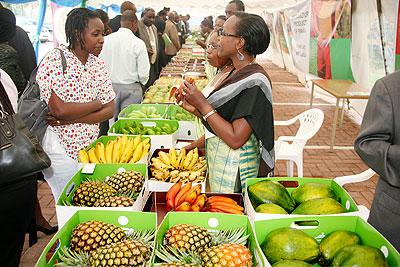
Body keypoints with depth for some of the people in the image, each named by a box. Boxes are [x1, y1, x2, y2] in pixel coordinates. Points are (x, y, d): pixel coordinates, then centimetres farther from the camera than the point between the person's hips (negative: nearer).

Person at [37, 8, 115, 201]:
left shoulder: (98, 65, 3)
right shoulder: (55, 60, -15)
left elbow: (109, 111, -2)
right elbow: (59, 109, -24)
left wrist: (69, 119, -15)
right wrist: (97, 104, -10)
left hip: (90, 146, 6)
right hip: (60, 148, -5)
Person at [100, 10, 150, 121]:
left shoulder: (106, 40, -3)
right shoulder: (138, 43, -12)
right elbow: (143, 73, -11)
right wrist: (141, 83, 10)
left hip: (109, 86, 3)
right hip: (130, 89, -3)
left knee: (111, 119, 13)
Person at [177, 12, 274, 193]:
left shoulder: (254, 82, -22)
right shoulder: (237, 73, 6)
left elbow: (236, 139, -26)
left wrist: (203, 105, -21)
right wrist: (194, 109, -2)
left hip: (234, 165, -8)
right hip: (217, 157, 8)